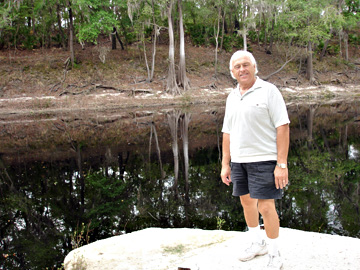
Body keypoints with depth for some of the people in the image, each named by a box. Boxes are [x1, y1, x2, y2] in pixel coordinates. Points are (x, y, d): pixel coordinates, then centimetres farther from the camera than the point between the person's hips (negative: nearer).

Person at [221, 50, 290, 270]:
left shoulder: (269, 91, -8)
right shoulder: (232, 97, 10)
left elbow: (283, 127, -13)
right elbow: (227, 132, 13)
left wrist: (282, 164, -18)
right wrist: (225, 164, 9)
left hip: (264, 159, -6)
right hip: (239, 160, 7)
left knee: (266, 207, -7)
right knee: (247, 202, 15)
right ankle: (258, 244, 34)